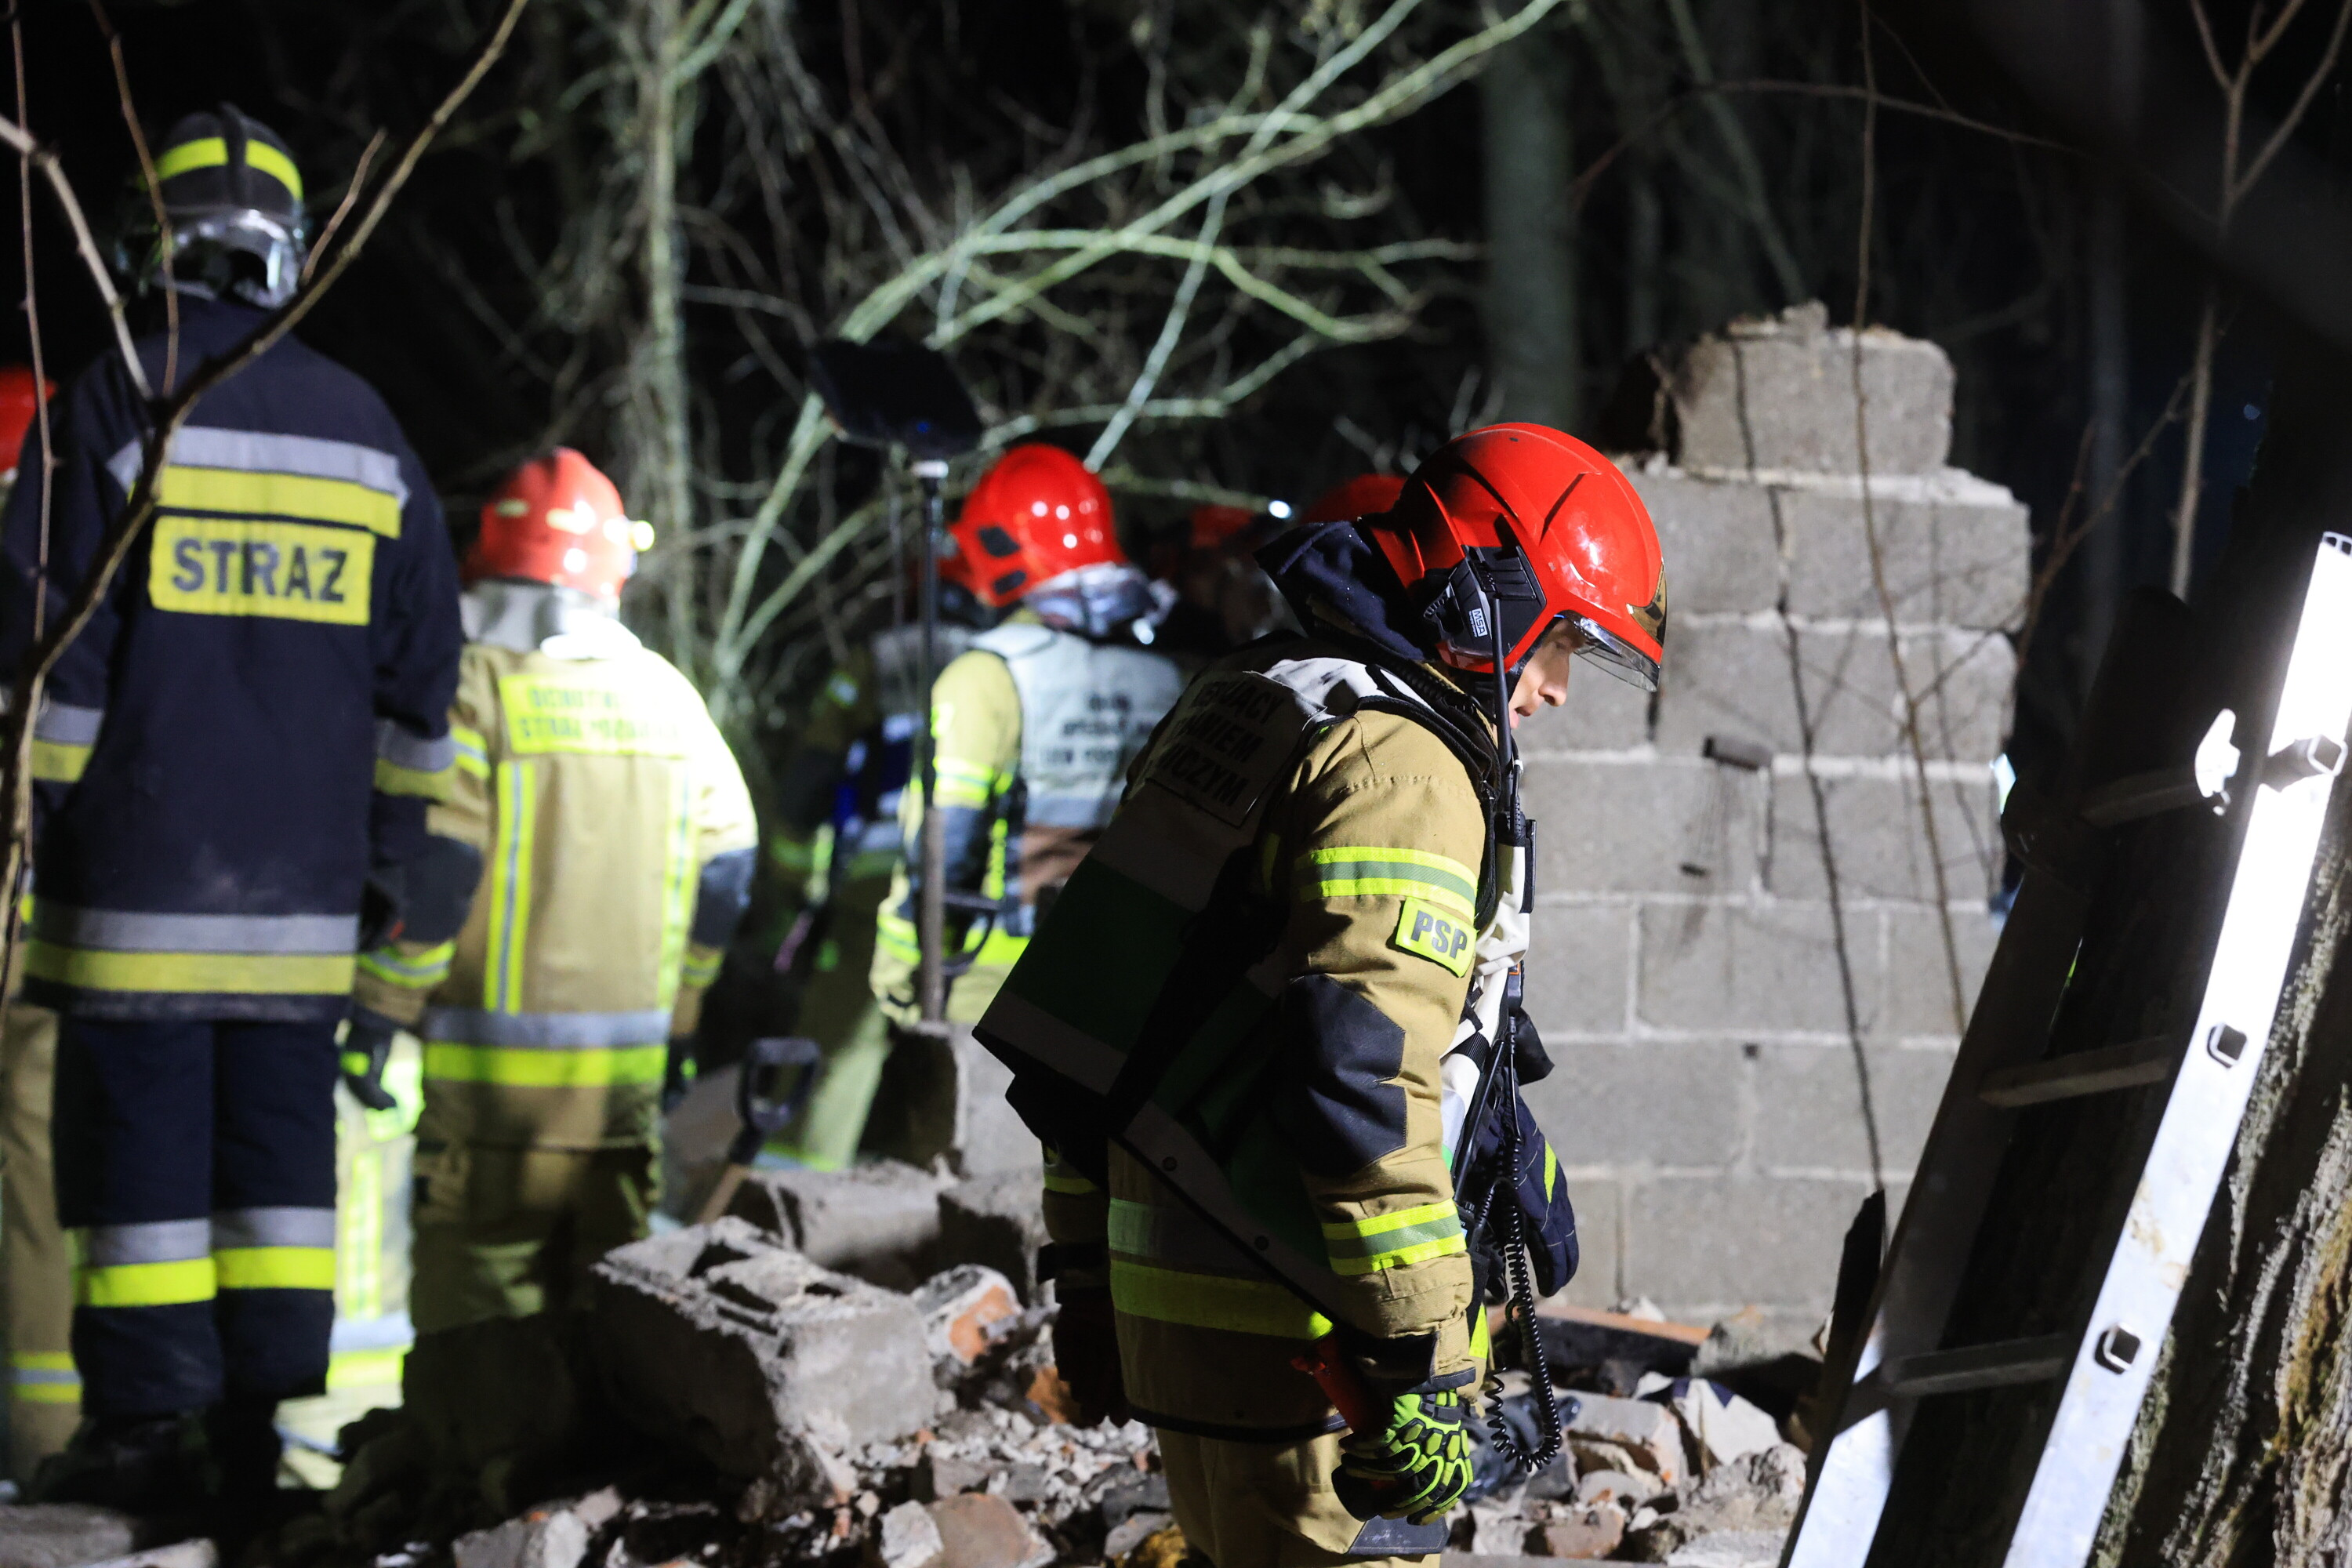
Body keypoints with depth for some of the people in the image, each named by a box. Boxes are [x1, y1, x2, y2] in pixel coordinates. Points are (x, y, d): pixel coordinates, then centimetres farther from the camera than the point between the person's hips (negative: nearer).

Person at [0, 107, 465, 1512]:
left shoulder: (115, 408, -5)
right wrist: (388, 845, 19)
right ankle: (268, 1420, 9)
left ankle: (149, 1422, 0)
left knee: (140, 1132, 0)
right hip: (304, 876, 4)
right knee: (281, 1133, 8)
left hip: (140, 870, -4)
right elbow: (418, 671, 13)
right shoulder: (365, 429, 9)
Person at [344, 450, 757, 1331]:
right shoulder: (667, 695, 10)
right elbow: (725, 871, 11)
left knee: (476, 1295, -1)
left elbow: (433, 866, -14)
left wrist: (377, 1013, -6)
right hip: (628, 1063, 5)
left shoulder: (474, 687, -8)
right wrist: (676, 1017, 20)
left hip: (496, 1061, -5)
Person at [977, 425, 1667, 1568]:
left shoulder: (1238, 706, 16)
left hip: (1164, 1290, 10)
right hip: (1293, 1331, -10)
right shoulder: (1401, 766, -14)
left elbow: (1111, 1020, 19)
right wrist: (1426, 1366, -22)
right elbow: (1364, 1081, -25)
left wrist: (1089, 1272, 23)